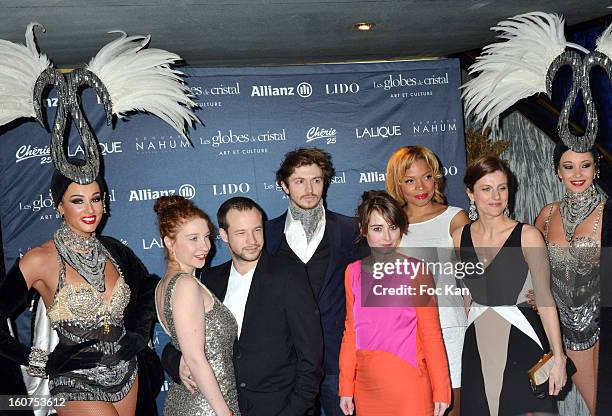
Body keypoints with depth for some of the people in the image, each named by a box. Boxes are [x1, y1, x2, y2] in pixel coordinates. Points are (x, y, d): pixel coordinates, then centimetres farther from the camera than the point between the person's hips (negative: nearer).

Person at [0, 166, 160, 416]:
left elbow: (148, 287, 19)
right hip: (77, 386, -5)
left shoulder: (113, 250, 2)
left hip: (127, 374, 5)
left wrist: (141, 334, 7)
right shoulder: (42, 259, -13)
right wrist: (41, 362, -13)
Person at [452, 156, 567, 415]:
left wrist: (558, 357, -13)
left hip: (522, 345, -3)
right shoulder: (459, 237, 1)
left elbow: (544, 299, -10)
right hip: (477, 345, 3)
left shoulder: (528, 236, -10)